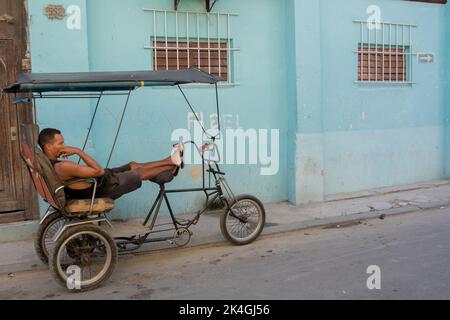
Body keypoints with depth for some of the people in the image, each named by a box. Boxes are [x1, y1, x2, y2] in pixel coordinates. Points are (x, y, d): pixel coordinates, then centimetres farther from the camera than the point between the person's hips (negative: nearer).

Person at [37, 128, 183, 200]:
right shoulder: (62, 167, -36)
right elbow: (99, 171, -30)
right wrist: (78, 151, -26)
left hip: (96, 181, 10)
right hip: (102, 189, -10)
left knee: (134, 165, 17)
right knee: (141, 173, 7)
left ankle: (170, 160, 28)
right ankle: (173, 164, 28)